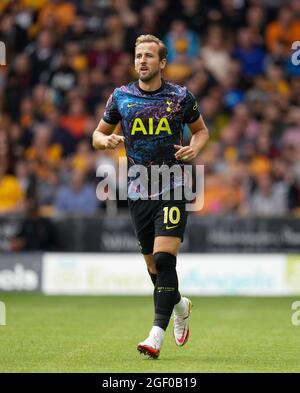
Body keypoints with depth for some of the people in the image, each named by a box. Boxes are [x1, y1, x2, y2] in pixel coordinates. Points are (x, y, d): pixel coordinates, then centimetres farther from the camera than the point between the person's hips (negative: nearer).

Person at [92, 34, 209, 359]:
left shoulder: (180, 97, 1)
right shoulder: (121, 97, 5)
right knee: (153, 266, 10)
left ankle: (157, 334, -19)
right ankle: (180, 306, 40)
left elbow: (201, 129, 16)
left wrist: (194, 148, -5)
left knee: (164, 259, -17)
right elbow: (98, 134, 15)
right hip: (138, 191, 3)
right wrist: (106, 140, -9)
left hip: (173, 188, -3)